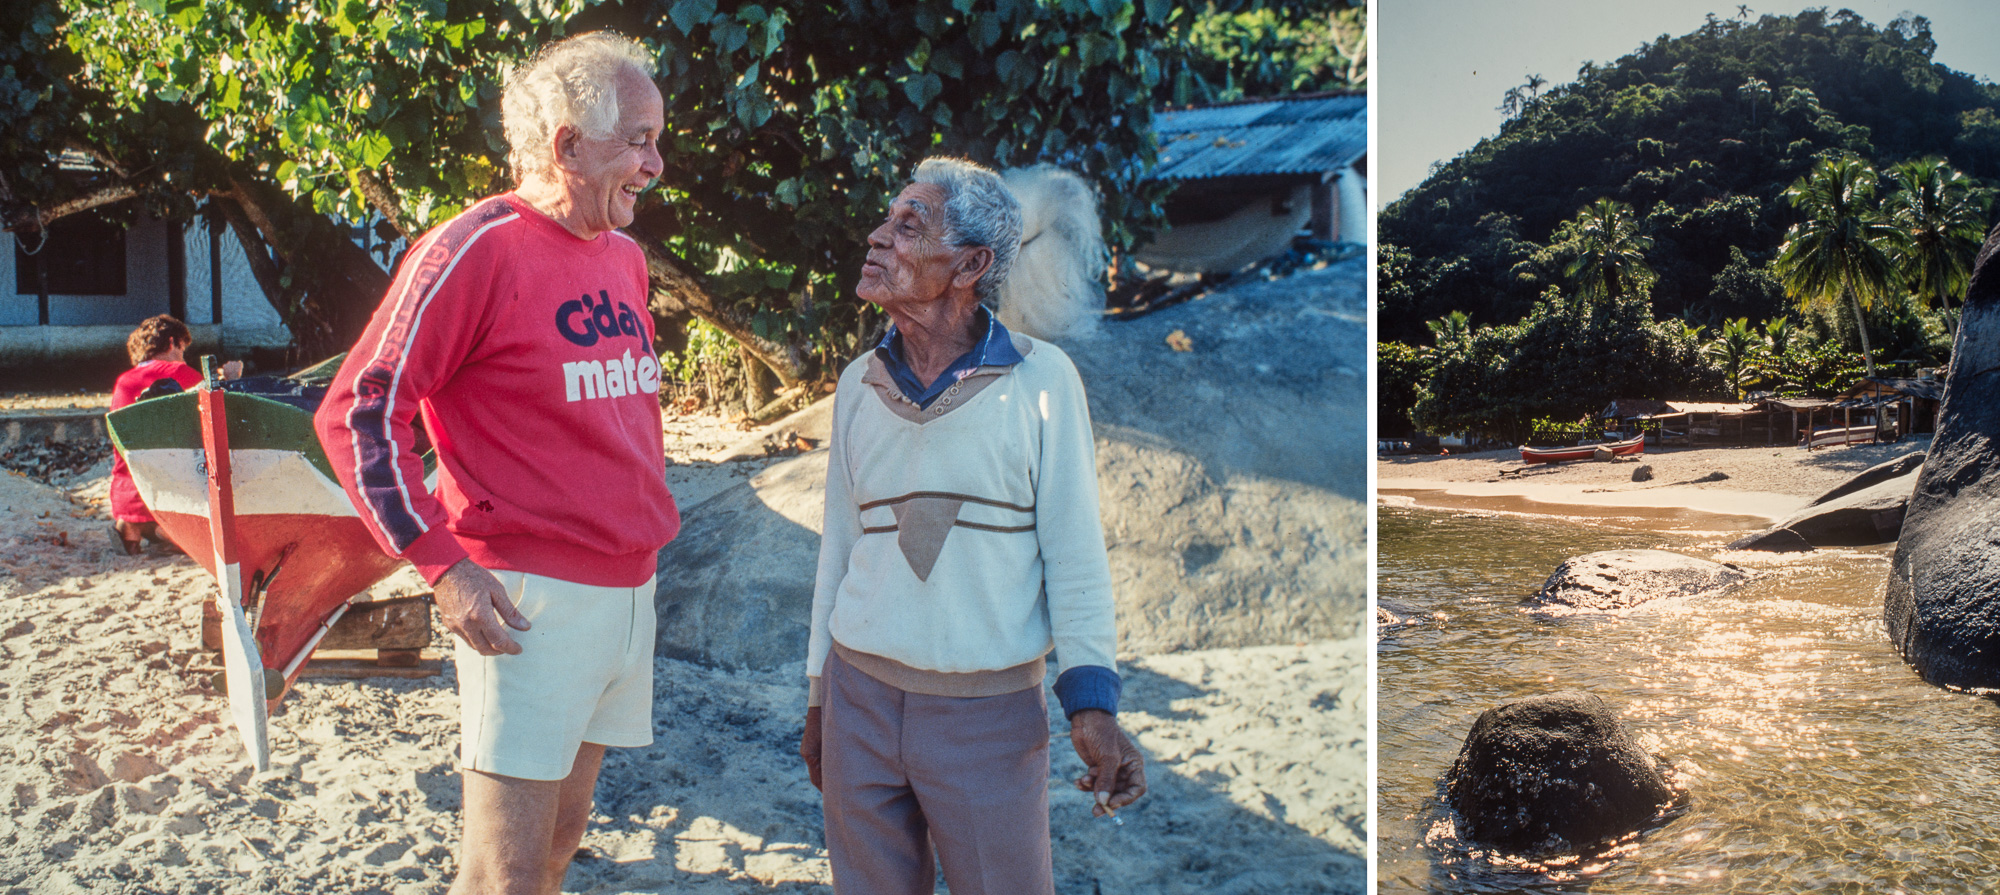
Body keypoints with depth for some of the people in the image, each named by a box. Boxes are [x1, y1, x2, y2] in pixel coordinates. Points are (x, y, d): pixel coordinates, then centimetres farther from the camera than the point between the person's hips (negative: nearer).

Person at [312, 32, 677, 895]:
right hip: (527, 596, -7)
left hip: (628, 590, 8)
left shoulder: (625, 257, 11)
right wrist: (442, 565, -16)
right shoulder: (476, 249, -12)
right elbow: (357, 415, -12)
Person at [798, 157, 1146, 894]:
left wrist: (1091, 703, -12)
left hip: (990, 710, -3)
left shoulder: (1041, 379, -6)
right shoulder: (859, 384, 5)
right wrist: (818, 695, 14)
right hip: (861, 695, 4)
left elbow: (1073, 550, -5)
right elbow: (840, 542, 12)